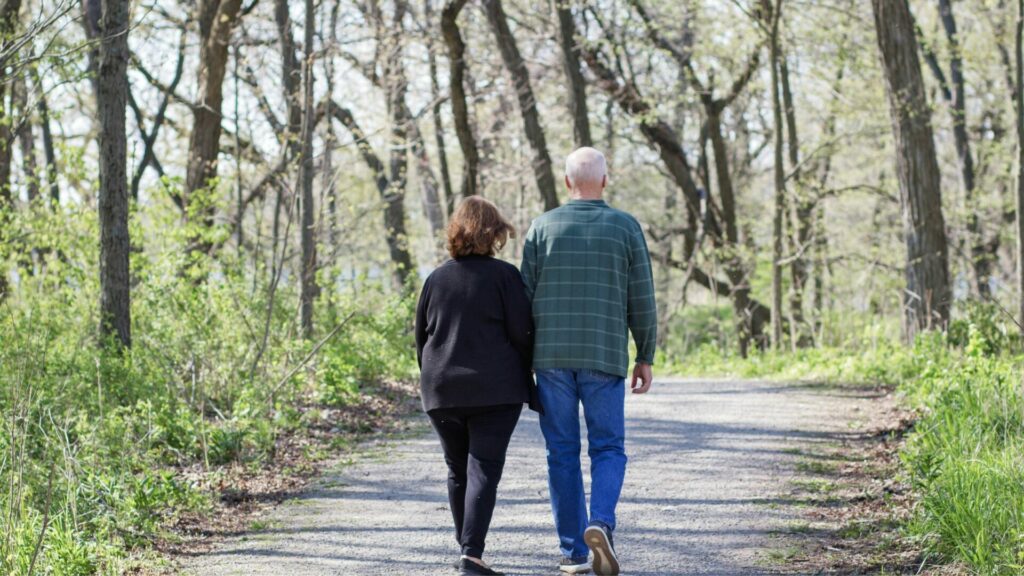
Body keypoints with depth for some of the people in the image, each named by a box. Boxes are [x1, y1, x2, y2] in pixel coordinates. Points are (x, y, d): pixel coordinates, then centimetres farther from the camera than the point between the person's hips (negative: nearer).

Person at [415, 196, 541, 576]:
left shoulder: (436, 279, 7)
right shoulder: (504, 275, -5)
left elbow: (421, 336, 12)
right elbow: (521, 334, -7)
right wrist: (527, 384, 5)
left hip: (442, 392, 4)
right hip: (494, 392, -4)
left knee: (458, 471, 16)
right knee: (484, 471, -5)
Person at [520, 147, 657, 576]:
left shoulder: (542, 227, 2)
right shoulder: (626, 227, 1)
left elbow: (525, 296, 1)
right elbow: (642, 300, 0)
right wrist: (645, 356, 8)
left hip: (551, 356, 1)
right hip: (605, 357, -1)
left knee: (563, 452, 8)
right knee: (608, 449, 7)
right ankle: (601, 523, -19)